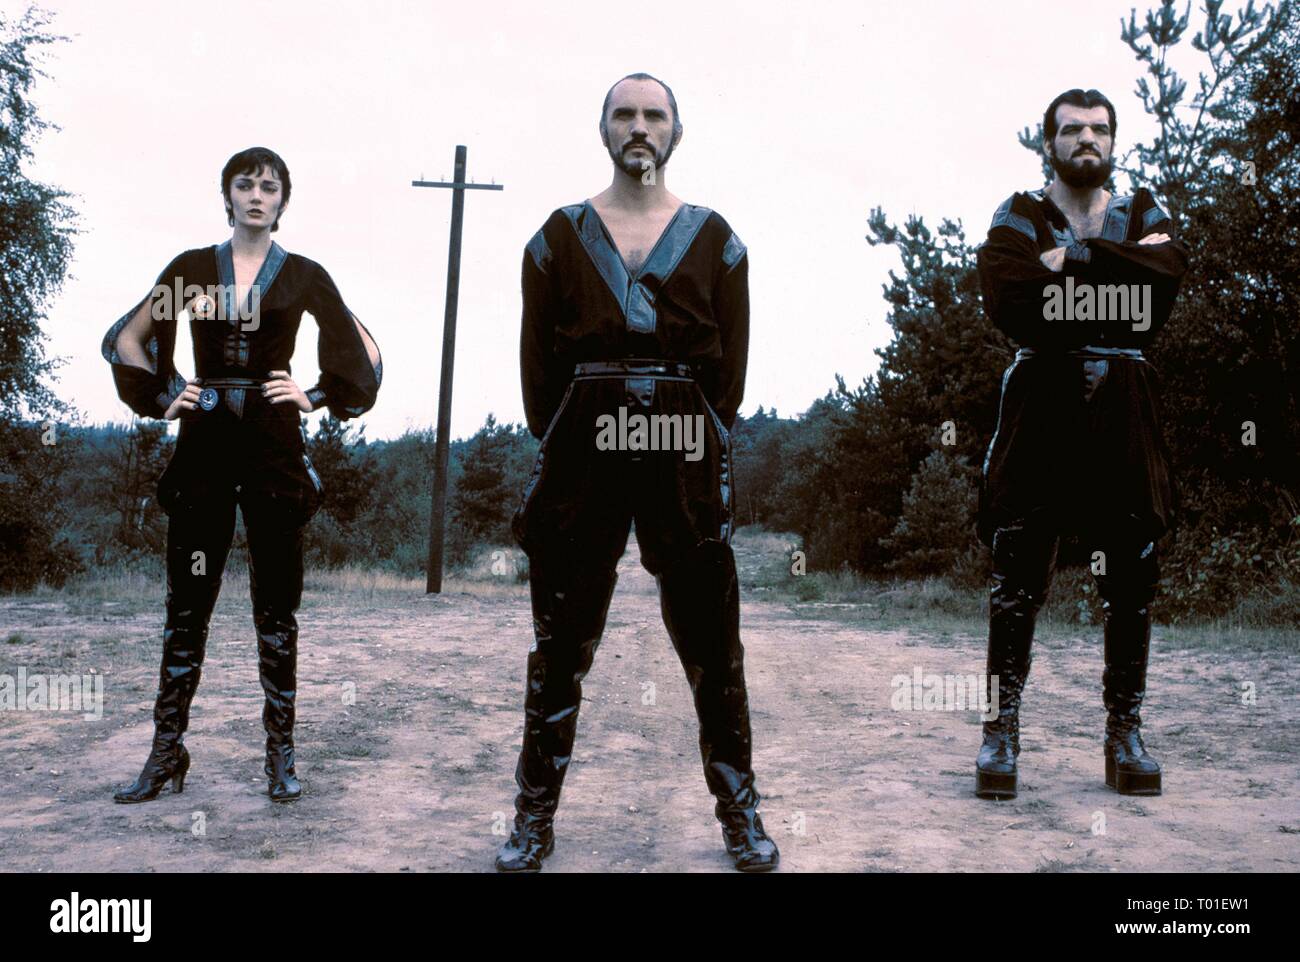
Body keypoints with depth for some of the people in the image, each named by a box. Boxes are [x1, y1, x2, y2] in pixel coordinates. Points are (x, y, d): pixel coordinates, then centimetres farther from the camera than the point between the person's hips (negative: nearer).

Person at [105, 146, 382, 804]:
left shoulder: (303, 276, 6)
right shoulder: (191, 269, 9)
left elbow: (363, 355, 11)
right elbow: (127, 337, 18)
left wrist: (315, 397, 1)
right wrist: (162, 398, 7)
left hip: (274, 449, -1)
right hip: (203, 450, 1)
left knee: (276, 607, 1)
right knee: (186, 606, 3)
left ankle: (281, 756, 9)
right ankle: (167, 755, 10)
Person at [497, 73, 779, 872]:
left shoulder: (713, 238, 10)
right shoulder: (561, 236, 11)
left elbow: (732, 356, 5)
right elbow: (538, 356, 6)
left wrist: (704, 439, -3)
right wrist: (558, 442, -1)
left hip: (688, 451, 0)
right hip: (582, 449, 0)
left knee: (712, 644, 4)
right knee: (561, 646, 5)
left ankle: (741, 815, 17)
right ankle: (536, 818, 16)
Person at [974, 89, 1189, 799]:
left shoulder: (1142, 212, 15)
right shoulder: (1020, 216, 7)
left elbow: (1170, 272, -8)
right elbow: (1004, 295, -15)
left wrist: (1077, 259, -11)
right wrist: (1122, 275, -11)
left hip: (1123, 412, 3)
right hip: (1042, 407, -2)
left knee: (1131, 579, 4)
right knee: (1018, 576, -3)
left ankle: (1125, 733, 14)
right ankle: (1002, 731, 4)